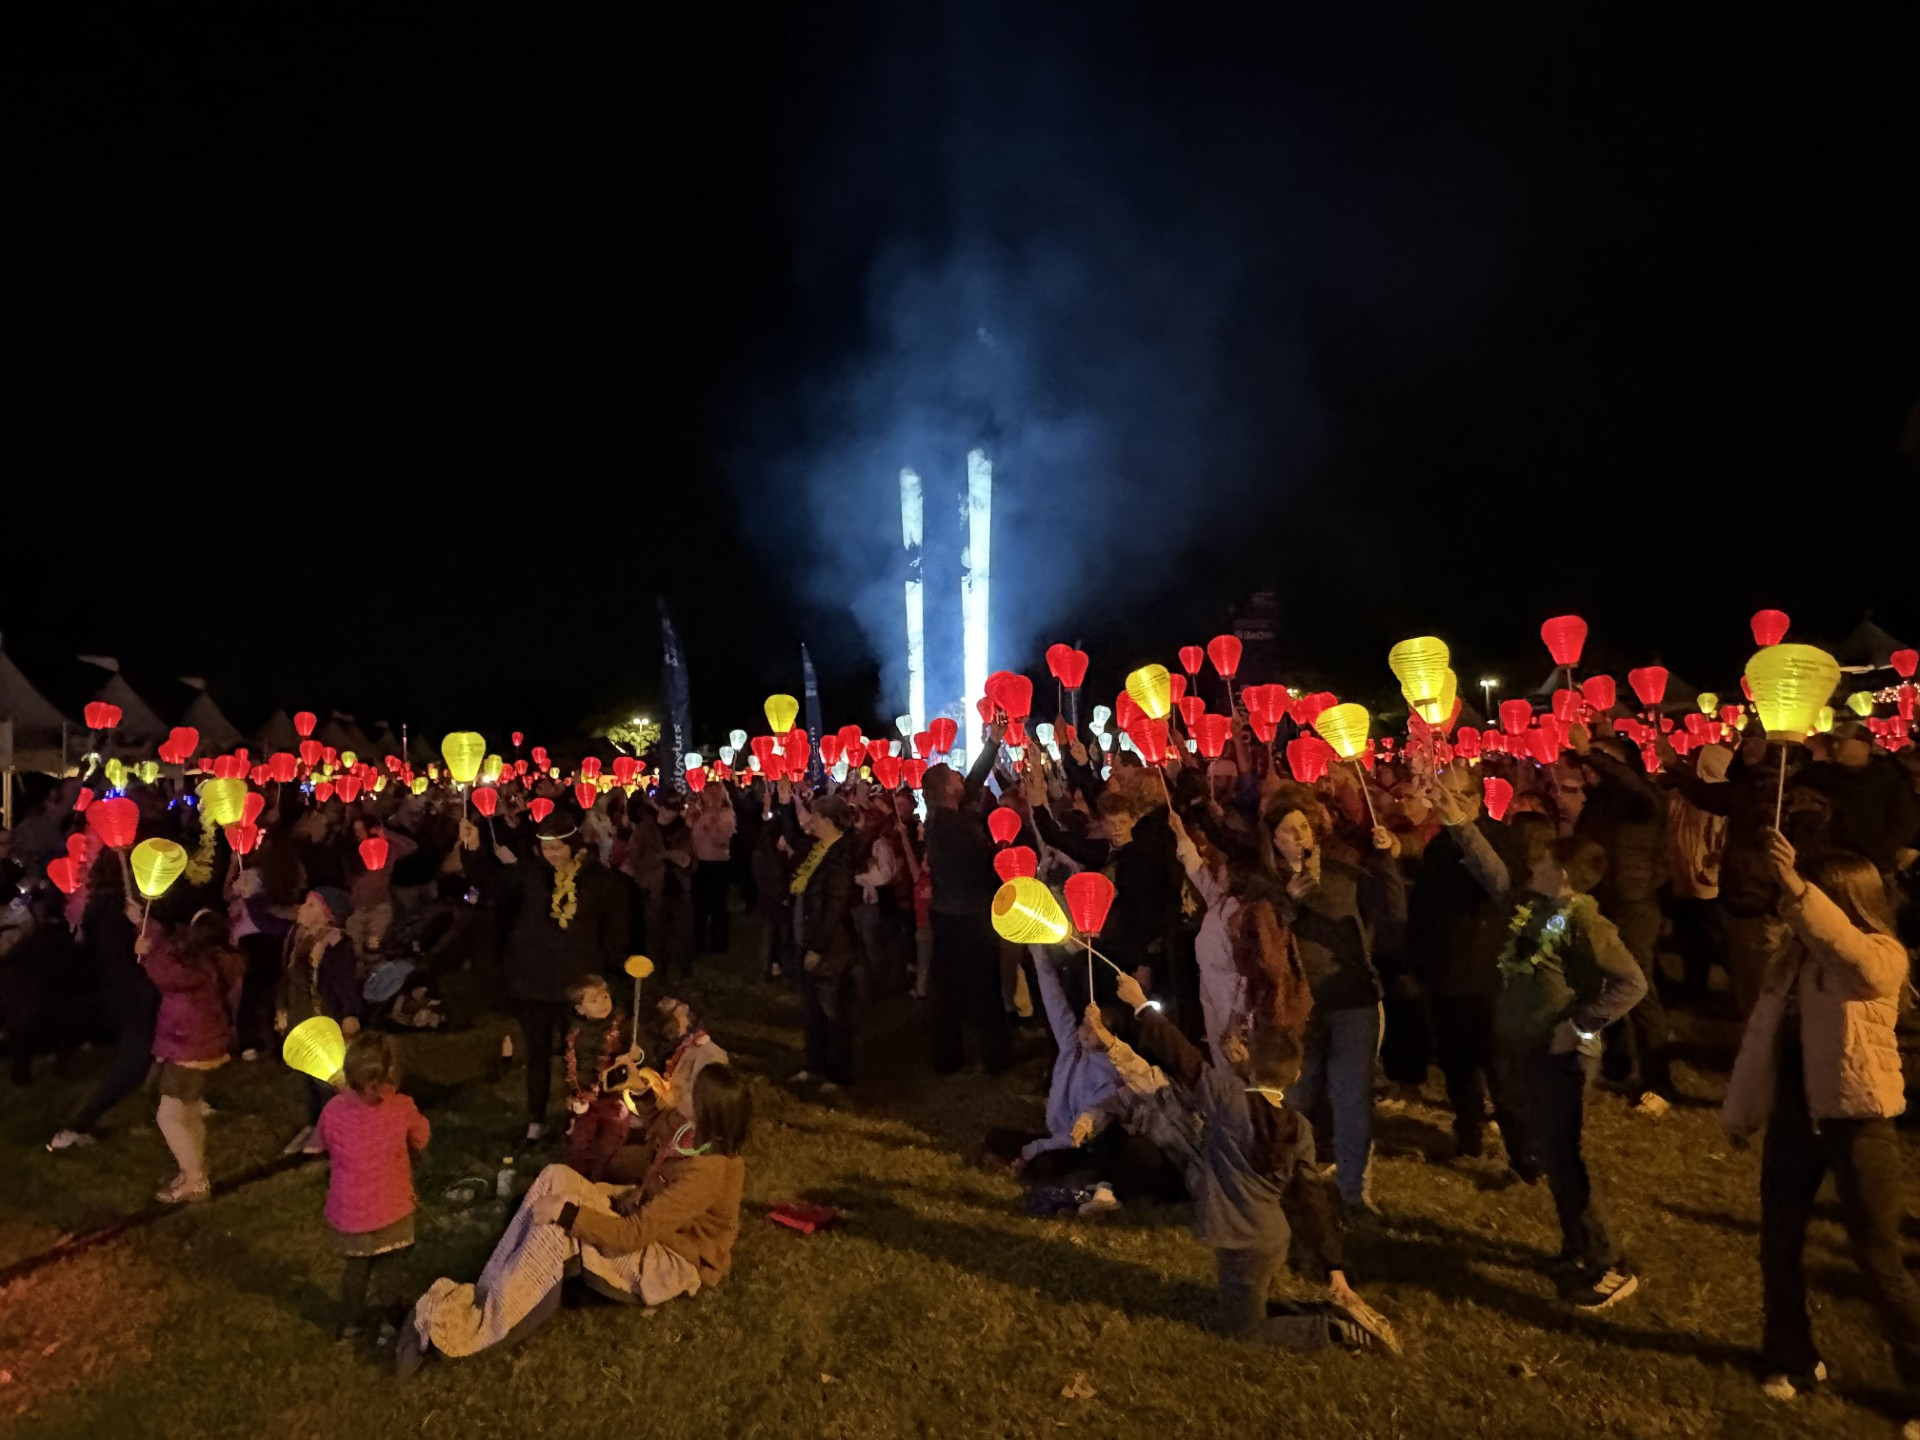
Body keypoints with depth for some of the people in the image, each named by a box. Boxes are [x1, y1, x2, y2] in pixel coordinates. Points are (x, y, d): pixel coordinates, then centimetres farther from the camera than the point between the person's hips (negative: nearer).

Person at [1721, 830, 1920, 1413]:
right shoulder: (1794, 955, 6)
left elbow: (1861, 966, -40)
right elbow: (1762, 1033, 11)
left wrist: (1798, 887, -50)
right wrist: (1740, 1110, 14)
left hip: (1856, 1123, -6)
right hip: (1794, 1115, 6)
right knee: (1778, 1242, 16)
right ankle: (1791, 1358, 36)